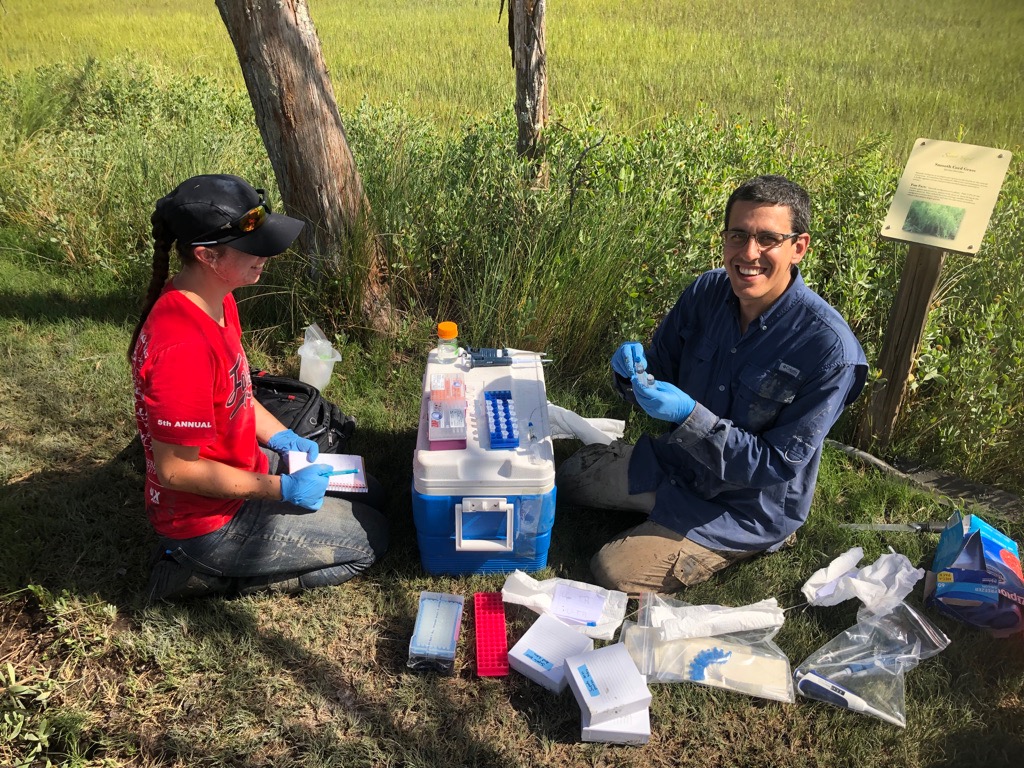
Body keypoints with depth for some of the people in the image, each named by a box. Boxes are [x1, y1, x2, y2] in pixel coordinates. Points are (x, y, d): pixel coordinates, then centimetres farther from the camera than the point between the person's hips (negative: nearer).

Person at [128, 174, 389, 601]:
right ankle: (208, 573, 3)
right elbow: (176, 470, -27)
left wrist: (281, 437, 2)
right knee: (370, 539, 0)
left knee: (368, 495, 20)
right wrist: (280, 489, -21)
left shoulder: (217, 301, -3)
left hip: (242, 465, 9)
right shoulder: (182, 345, -34)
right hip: (209, 517, -9)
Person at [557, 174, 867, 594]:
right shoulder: (707, 291, -13)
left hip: (748, 504, -6)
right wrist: (634, 373, -26)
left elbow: (779, 465, -26)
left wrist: (690, 415, -37)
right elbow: (660, 374, 0)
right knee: (567, 478, 14)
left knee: (615, 572, -11)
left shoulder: (829, 347, -30)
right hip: (678, 460, 6)